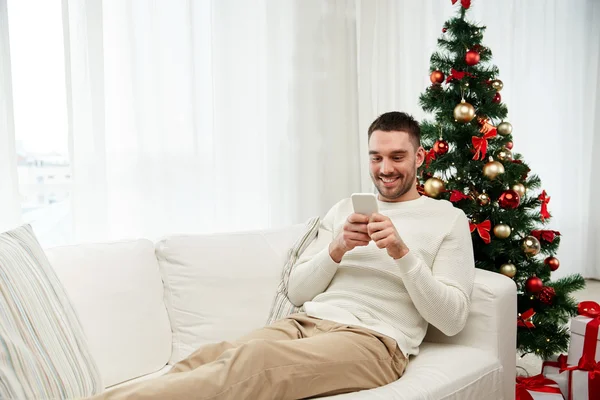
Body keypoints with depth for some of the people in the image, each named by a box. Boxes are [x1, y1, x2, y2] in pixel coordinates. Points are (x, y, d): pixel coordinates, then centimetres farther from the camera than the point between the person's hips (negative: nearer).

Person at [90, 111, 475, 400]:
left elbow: (452, 319, -2)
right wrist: (336, 249, -5)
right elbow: (298, 292, 14)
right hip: (304, 324, 5)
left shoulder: (449, 219, 8)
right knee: (204, 359, -27)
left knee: (251, 360, -34)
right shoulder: (346, 208, 20)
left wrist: (402, 252, -14)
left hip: (372, 341, -4)